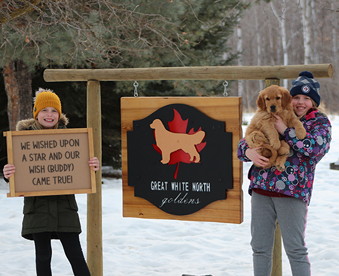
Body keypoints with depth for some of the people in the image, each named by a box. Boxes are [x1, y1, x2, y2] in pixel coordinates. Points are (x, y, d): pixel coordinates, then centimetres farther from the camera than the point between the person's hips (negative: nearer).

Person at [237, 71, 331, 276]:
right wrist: (248, 152, -10)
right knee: (260, 248, 8)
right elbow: (244, 144, 13)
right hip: (261, 189, 4)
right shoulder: (274, 119, 15)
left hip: (292, 192, -4)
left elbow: (313, 147, -16)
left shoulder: (320, 122, 5)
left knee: (296, 250, -4)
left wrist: (285, 130, -14)